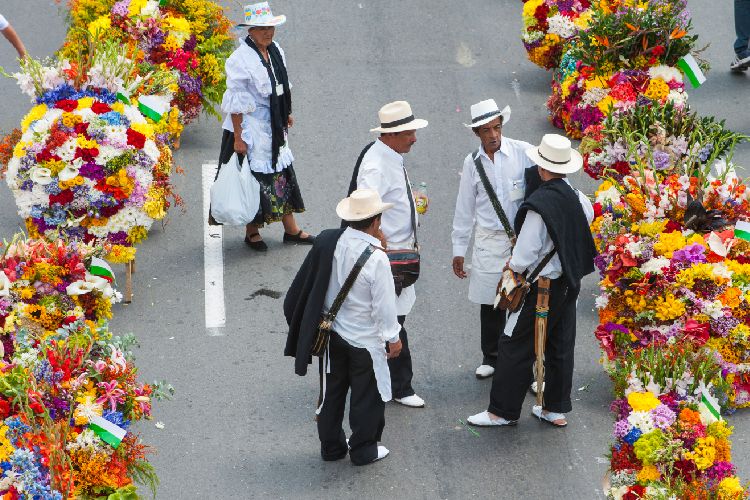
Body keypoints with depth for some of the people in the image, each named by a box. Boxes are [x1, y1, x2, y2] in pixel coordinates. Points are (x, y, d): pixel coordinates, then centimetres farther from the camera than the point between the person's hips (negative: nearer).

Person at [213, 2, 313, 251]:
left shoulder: (275, 51, 2)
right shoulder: (241, 60, -22)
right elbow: (236, 103, -20)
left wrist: (287, 115, 23)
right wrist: (237, 137, -20)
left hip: (273, 125, 8)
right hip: (250, 126, -8)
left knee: (283, 173, 14)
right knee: (254, 177, 3)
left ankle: (291, 229, 24)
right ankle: (252, 232, 19)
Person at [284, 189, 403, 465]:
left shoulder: (329, 242, -13)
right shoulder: (376, 259, -28)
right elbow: (384, 305, -20)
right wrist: (393, 337, -3)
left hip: (332, 332, 5)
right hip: (364, 339, -5)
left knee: (332, 391, 21)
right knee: (367, 395, 14)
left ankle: (331, 445, 34)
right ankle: (363, 450, 27)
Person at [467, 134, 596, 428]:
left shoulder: (538, 207, -25)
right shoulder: (577, 199, -3)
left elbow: (524, 257, -23)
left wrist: (512, 266, -3)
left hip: (541, 289, -8)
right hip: (569, 284, 8)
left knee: (515, 347, 4)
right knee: (561, 346, 17)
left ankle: (503, 411, 11)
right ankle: (556, 409, 27)